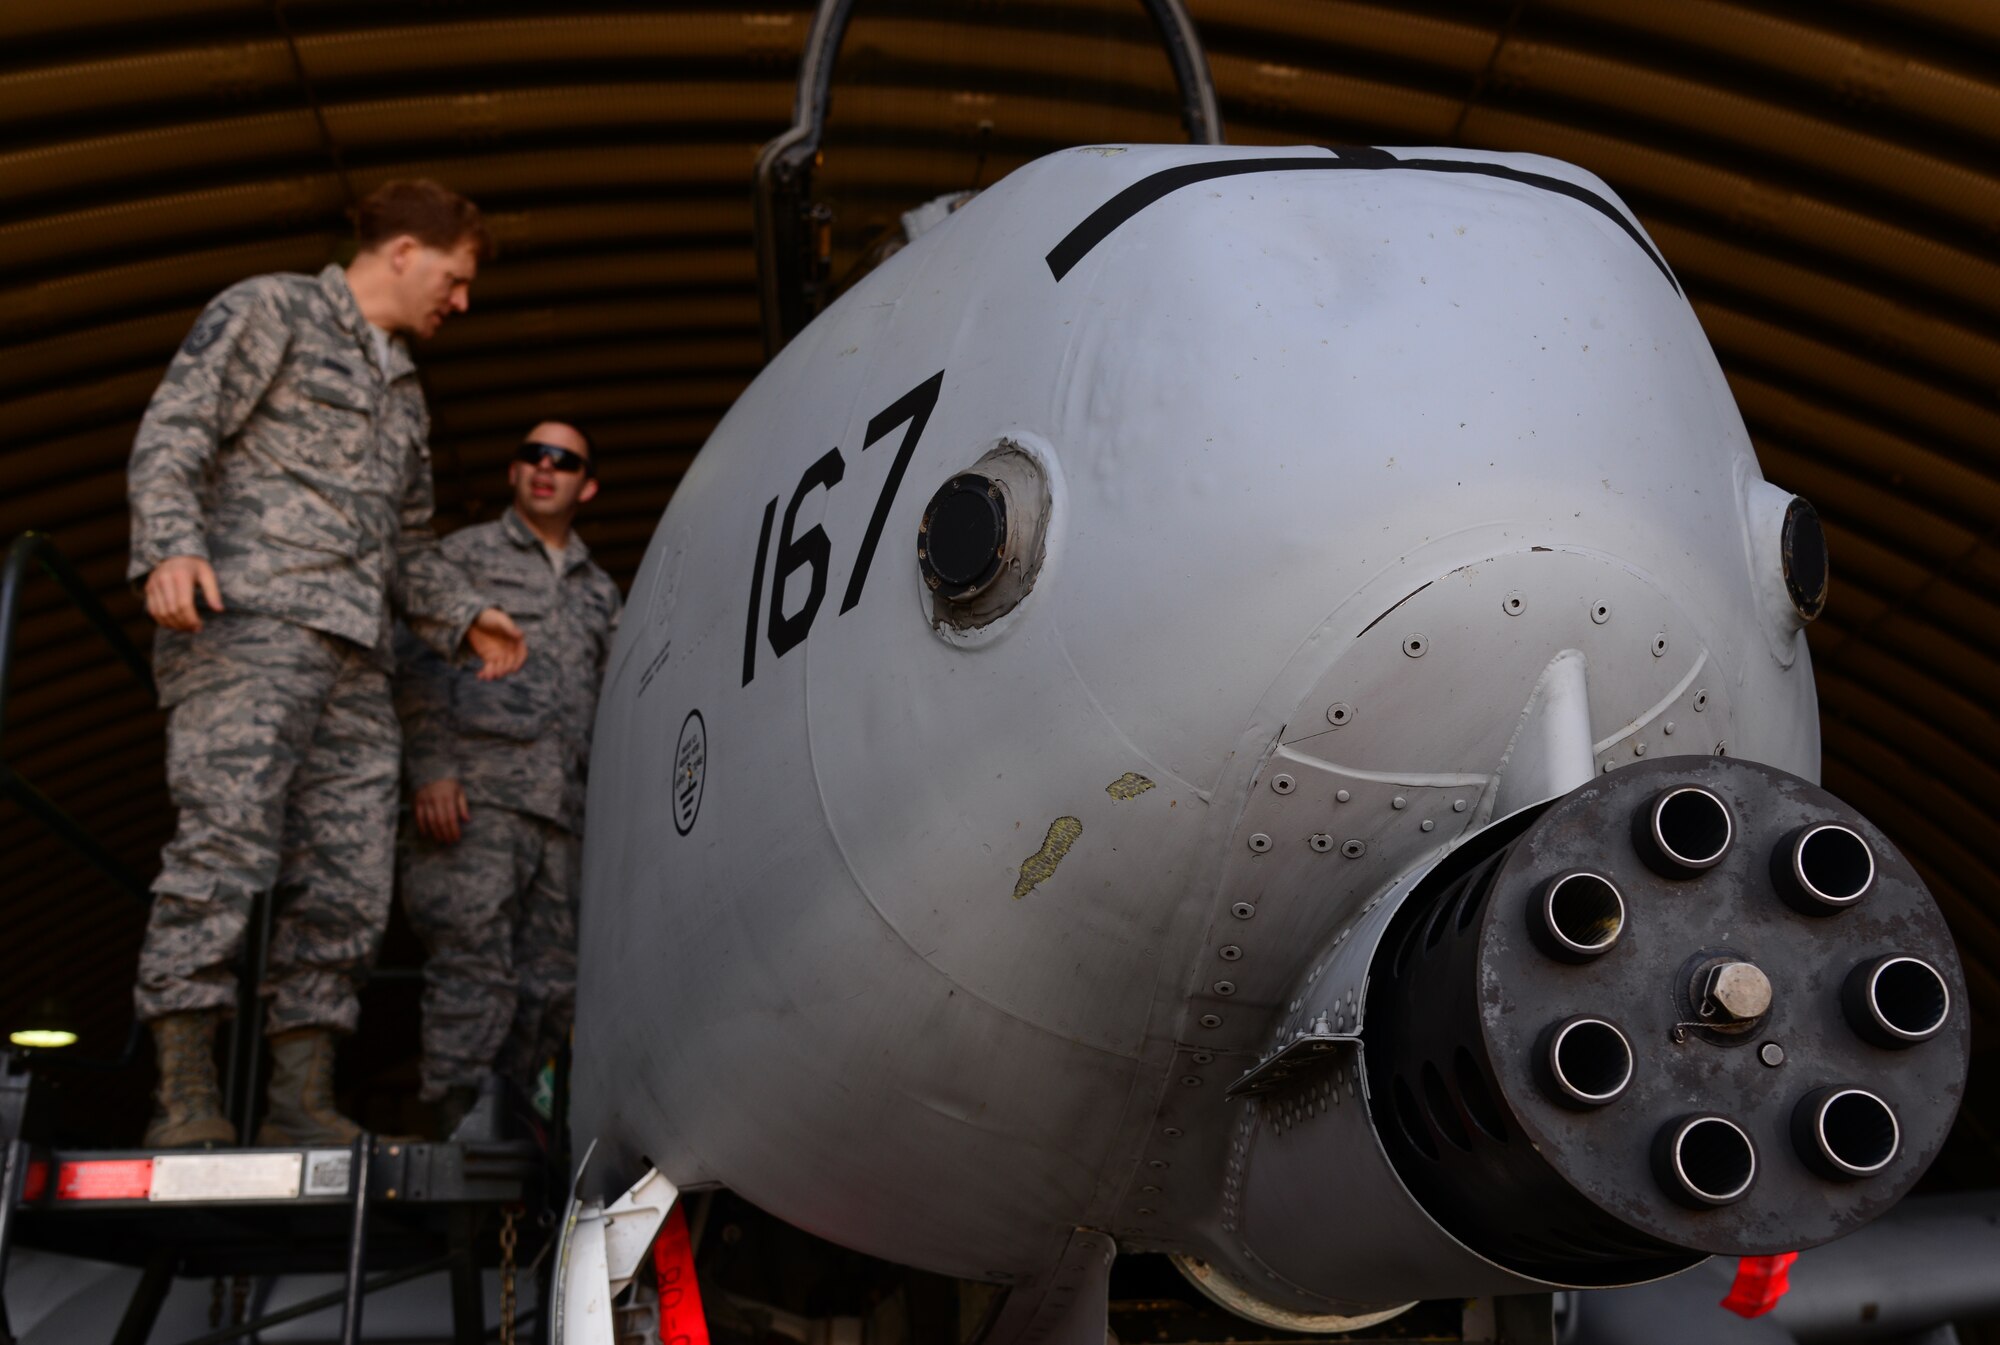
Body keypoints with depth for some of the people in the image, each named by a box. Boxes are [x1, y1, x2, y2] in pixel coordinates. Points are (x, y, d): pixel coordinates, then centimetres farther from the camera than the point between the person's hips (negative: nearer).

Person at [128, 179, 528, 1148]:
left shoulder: (404, 390, 30)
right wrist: (171, 546, -20)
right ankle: (185, 1098, -14)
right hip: (249, 621, -8)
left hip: (354, 653, 8)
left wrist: (465, 615, 15)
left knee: (347, 886, 0)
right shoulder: (269, 310, 8)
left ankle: (303, 1103, 2)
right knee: (225, 847, -16)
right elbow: (171, 433, -4)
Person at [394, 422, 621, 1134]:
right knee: (474, 970, -13)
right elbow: (419, 666, 1)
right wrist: (432, 770, -11)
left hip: (562, 808, 5)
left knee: (550, 984, 1)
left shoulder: (600, 593, 26)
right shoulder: (465, 554, 12)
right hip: (475, 794, -5)